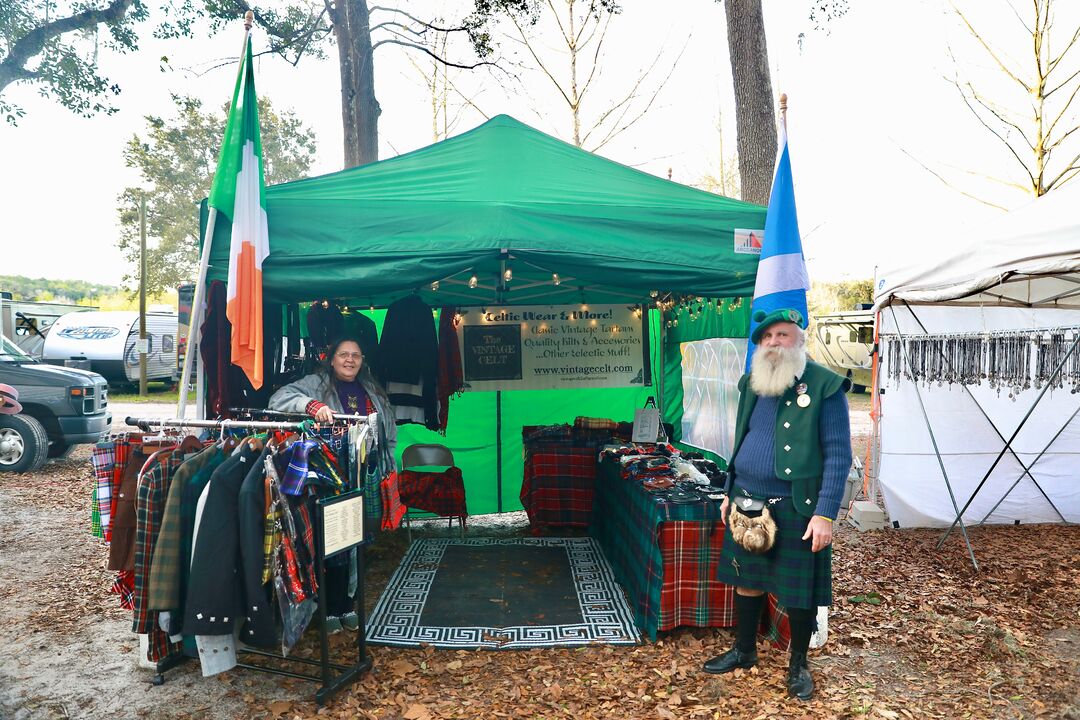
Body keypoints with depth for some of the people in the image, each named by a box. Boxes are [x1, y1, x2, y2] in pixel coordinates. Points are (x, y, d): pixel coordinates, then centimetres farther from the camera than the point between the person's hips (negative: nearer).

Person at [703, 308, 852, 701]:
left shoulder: (824, 386, -11)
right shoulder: (751, 383, 8)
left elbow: (839, 454, -14)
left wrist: (825, 513, -19)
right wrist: (729, 492, 15)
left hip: (796, 508, -5)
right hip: (746, 503, 6)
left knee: (799, 591, 8)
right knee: (746, 580, 16)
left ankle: (798, 665, 30)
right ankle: (744, 650, 36)